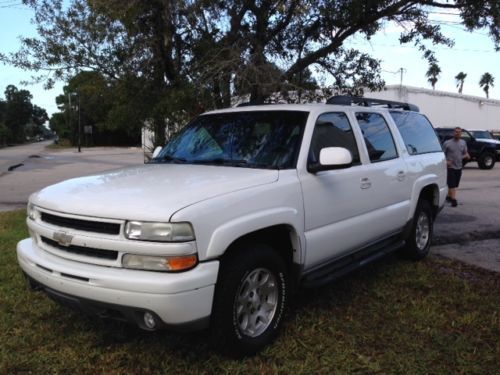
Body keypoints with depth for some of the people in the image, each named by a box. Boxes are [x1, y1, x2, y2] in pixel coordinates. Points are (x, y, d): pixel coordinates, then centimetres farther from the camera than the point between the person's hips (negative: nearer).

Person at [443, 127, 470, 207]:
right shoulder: (447, 143, -5)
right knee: (452, 184, -11)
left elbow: (465, 152, 16)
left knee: (455, 185, 13)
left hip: (459, 167, 5)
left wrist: (467, 155, -8)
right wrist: (446, 161, -18)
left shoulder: (463, 143, 10)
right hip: (450, 167, -5)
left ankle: (449, 196, 30)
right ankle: (454, 200, -13)